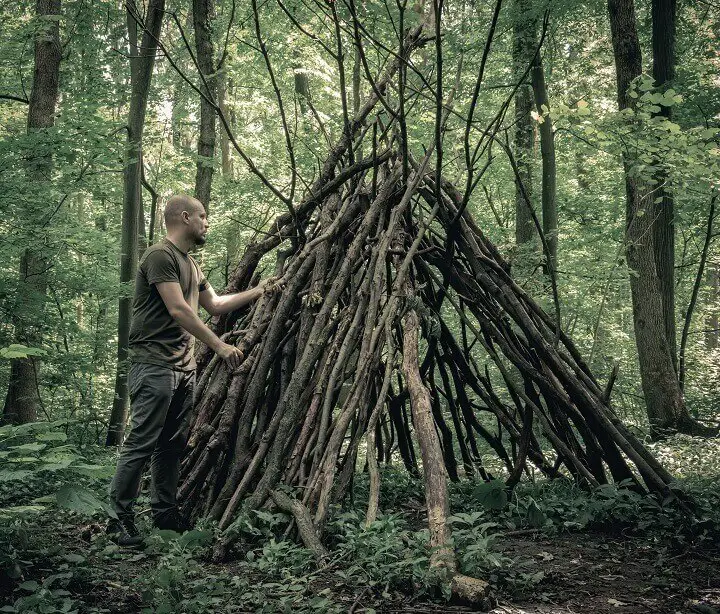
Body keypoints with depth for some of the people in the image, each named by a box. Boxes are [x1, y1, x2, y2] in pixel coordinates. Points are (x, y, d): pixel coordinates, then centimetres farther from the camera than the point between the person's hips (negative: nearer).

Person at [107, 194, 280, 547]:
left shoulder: (191, 265, 20)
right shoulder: (161, 256, -11)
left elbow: (214, 305, 29)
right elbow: (178, 310, -18)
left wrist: (258, 291, 28)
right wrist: (219, 346, -17)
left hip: (184, 368, 9)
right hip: (154, 366, -9)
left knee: (173, 444, 11)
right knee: (141, 444, -8)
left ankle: (164, 511, 19)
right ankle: (120, 519, -3)